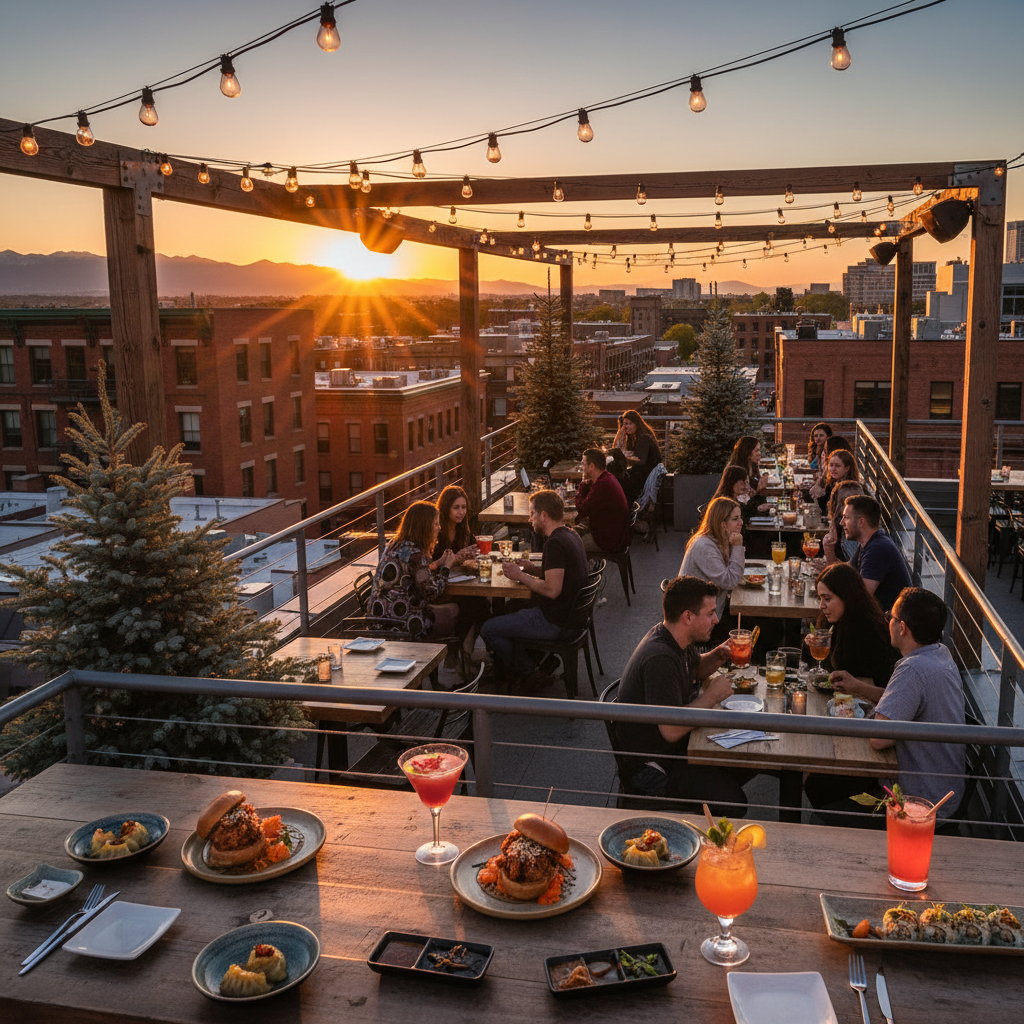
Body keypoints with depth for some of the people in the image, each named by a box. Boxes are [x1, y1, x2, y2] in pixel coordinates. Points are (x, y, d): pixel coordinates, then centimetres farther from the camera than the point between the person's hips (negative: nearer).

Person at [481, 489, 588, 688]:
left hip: (553, 621, -10)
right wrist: (533, 569, 8)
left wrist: (520, 576, -15)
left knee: (488, 630, -1)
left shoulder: (555, 543, -23)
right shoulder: (571, 535, 9)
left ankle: (529, 672, 9)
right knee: (507, 612, 26)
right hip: (569, 613, 10)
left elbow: (552, 590, -28)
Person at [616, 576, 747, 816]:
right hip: (651, 766, -10)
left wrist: (718, 655, 2)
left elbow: (695, 669, 24)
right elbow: (671, 731, -33)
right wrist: (713, 695, -22)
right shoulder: (659, 658, -30)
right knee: (732, 801, -20)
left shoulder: (674, 639, 2)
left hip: (677, 746, 10)